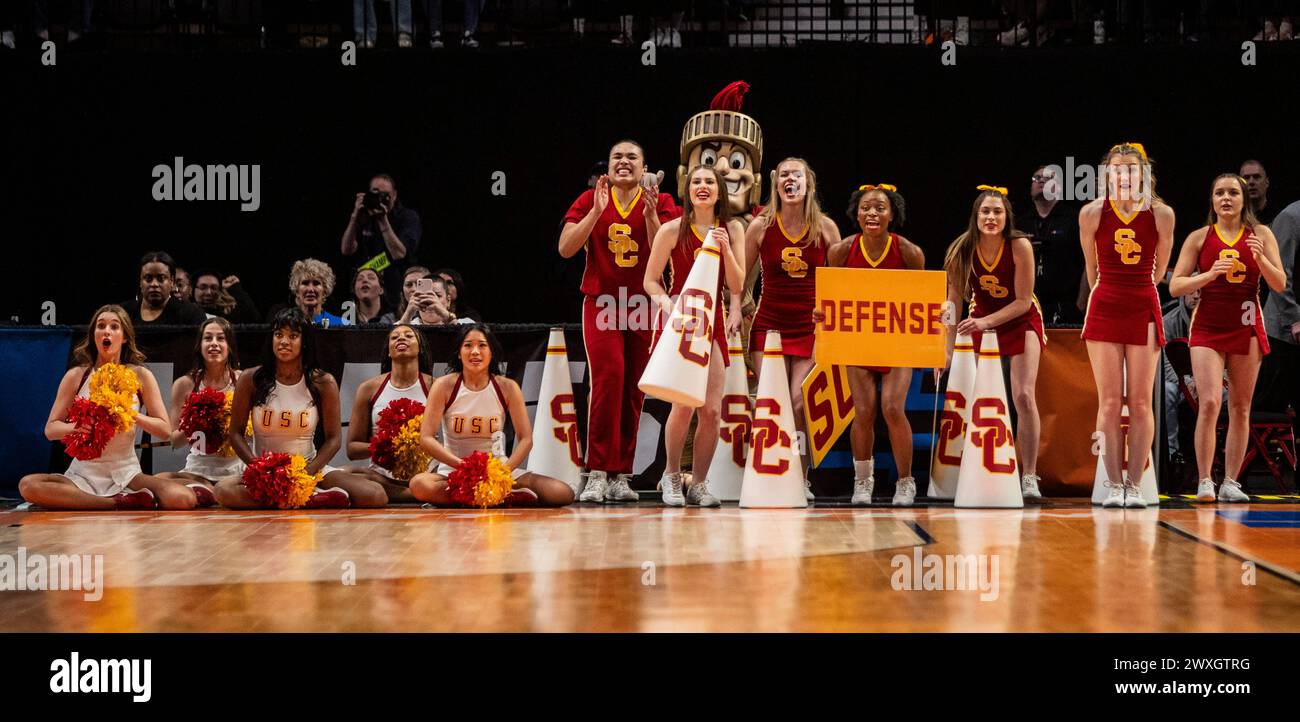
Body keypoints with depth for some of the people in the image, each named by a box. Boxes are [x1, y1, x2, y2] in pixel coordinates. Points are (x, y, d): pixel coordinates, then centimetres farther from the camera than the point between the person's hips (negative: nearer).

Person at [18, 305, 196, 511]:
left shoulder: (140, 376, 2)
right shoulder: (76, 376, 2)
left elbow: (165, 429, 0)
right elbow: (50, 429, 1)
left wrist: (132, 416, -17)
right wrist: (79, 426, -20)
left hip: (126, 474, 0)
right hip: (84, 474, 1)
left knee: (183, 499, -29)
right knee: (28, 485, -31)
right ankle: (121, 503, -23)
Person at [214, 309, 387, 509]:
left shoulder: (323, 383, -1)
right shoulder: (250, 380, -1)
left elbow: (333, 438, 1)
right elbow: (236, 433, 2)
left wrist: (307, 472, -15)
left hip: (310, 468, 0)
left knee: (375, 496, -23)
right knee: (224, 490, -37)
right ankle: (313, 499, -30)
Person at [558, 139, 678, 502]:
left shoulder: (660, 203, 5)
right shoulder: (590, 200, 7)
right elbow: (566, 248, -4)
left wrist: (650, 216, -19)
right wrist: (597, 211, -12)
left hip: (644, 305, 1)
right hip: (601, 304, -1)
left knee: (634, 389, 2)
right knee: (608, 377, -18)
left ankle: (621, 476, 8)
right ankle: (598, 473, -17)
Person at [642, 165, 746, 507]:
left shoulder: (733, 230, 5)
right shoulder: (673, 230, -4)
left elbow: (736, 286, 1)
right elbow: (651, 280, 0)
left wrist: (725, 249, -13)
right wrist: (665, 301, -19)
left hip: (713, 322, 3)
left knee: (712, 410, -2)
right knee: (684, 403, -14)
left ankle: (699, 483, 14)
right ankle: (671, 476, 7)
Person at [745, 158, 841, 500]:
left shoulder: (825, 227, 0)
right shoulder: (761, 226, -1)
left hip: (810, 327, 0)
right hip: (769, 326, 1)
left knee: (800, 403, -10)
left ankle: (801, 480, 2)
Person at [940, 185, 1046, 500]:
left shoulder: (1020, 246, -24)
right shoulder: (962, 251, -18)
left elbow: (1023, 301, -19)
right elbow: (953, 304, -13)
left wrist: (986, 321, -30)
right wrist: (947, 351, -18)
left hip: (1022, 321, -3)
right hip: (981, 324, 3)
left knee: (1024, 395, -16)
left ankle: (1030, 477, -11)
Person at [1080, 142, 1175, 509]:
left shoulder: (1161, 214, -4)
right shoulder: (1092, 213, -4)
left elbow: (1159, 268, 11)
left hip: (1143, 309, 0)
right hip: (1104, 309, 0)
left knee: (1140, 402, 0)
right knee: (1109, 401, -1)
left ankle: (1134, 485, 4)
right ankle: (1113, 485, 2)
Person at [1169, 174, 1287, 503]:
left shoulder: (1261, 235, 5)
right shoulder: (1199, 238, 3)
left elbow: (1280, 284, 2)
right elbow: (1175, 286, 0)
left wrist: (1261, 258, -16)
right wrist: (1210, 274, -16)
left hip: (1247, 328, 2)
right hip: (1208, 328, -2)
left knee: (1240, 408, 4)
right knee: (1209, 402, -14)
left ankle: (1230, 482, 9)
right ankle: (1204, 481, -11)